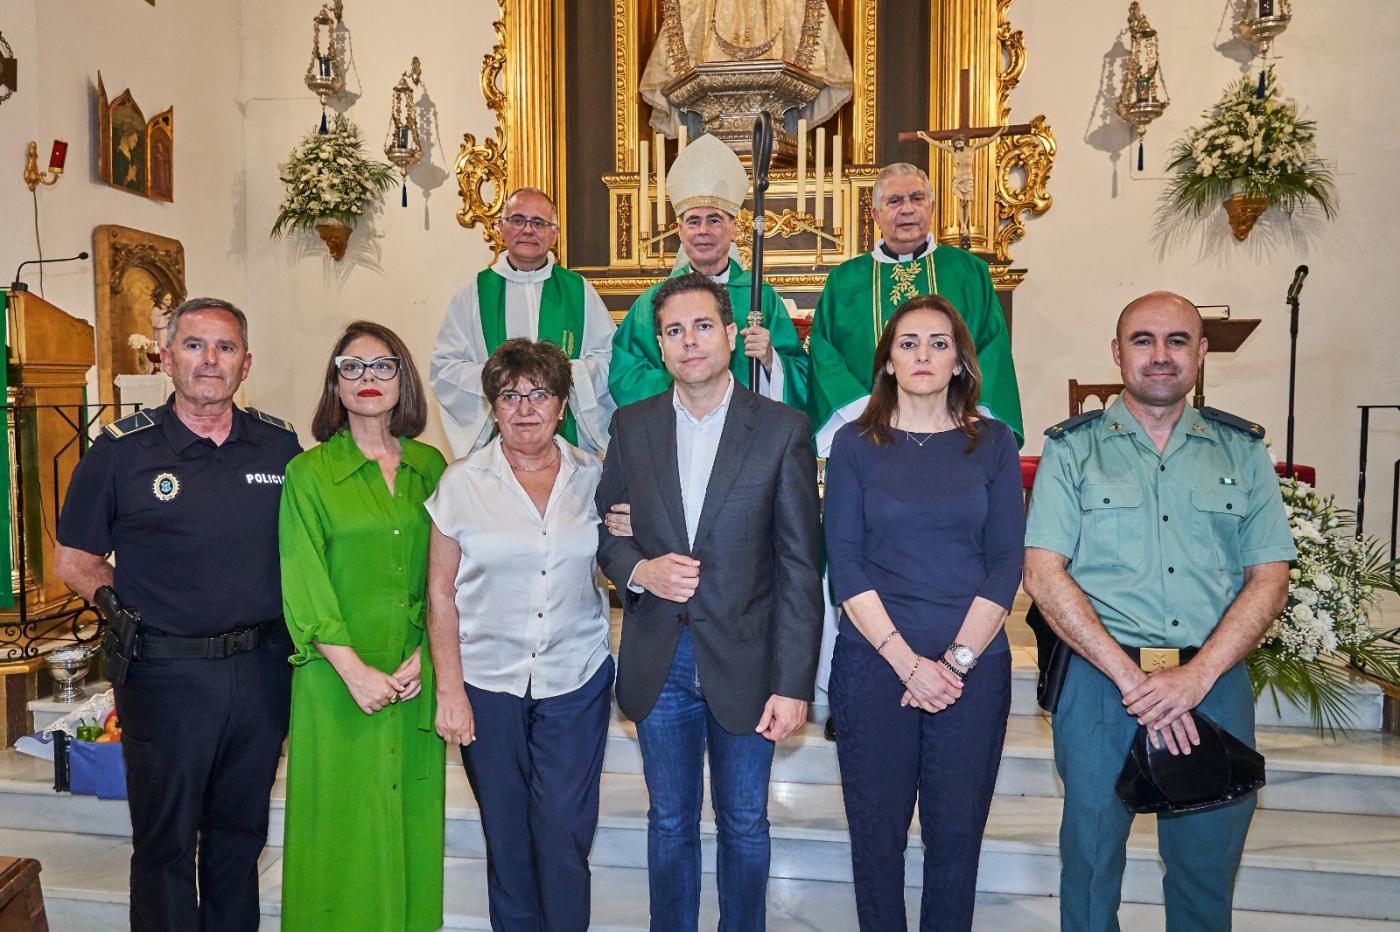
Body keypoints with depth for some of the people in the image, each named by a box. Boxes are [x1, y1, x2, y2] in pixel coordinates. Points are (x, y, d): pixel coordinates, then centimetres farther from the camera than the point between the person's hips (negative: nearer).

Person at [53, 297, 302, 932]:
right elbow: (73, 560, 5)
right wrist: (110, 598, -13)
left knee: (241, 832, 19)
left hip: (262, 670, 3)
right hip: (166, 672, -2)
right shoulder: (121, 450, -4)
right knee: (165, 843, 11)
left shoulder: (279, 444, 2)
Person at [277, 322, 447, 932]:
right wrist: (355, 670, -14)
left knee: (411, 817, 12)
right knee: (341, 820, 6)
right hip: (338, 678, -3)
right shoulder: (309, 473, -2)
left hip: (416, 677, 3)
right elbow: (304, 583, -7)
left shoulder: (430, 466, 6)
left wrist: (425, 656, -5)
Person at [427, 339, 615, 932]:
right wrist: (449, 689, -4)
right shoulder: (462, 482, -2)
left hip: (576, 681, 0)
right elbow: (441, 593, 0)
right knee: (506, 836, 12)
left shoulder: (594, 477, 1)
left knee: (564, 834, 2)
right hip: (487, 682, 0)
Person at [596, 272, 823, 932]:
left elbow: (799, 566, -8)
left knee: (744, 823, 15)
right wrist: (638, 571, -13)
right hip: (659, 663, 2)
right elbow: (603, 529, 9)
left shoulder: (783, 429, -7)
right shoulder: (632, 426, 3)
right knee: (670, 822, 17)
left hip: (744, 661, -2)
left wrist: (793, 684, -11)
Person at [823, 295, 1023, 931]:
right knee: (877, 828, 8)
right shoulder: (855, 443, 2)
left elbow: (1006, 561, 1)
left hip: (974, 665, 1)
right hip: (874, 660, 0)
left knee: (958, 830, 9)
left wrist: (957, 660, -8)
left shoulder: (993, 442, 5)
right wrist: (907, 660, -12)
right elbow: (843, 561, -4)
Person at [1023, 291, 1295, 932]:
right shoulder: (1072, 448, 1)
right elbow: (1044, 574, -7)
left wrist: (1196, 675, -12)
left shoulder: (1241, 450, 8)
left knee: (1208, 866, 14)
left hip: (1215, 682, 2)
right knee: (1091, 856, 10)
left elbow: (1269, 579, 3)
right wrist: (1131, 677, -14)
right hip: (1100, 680, -2)